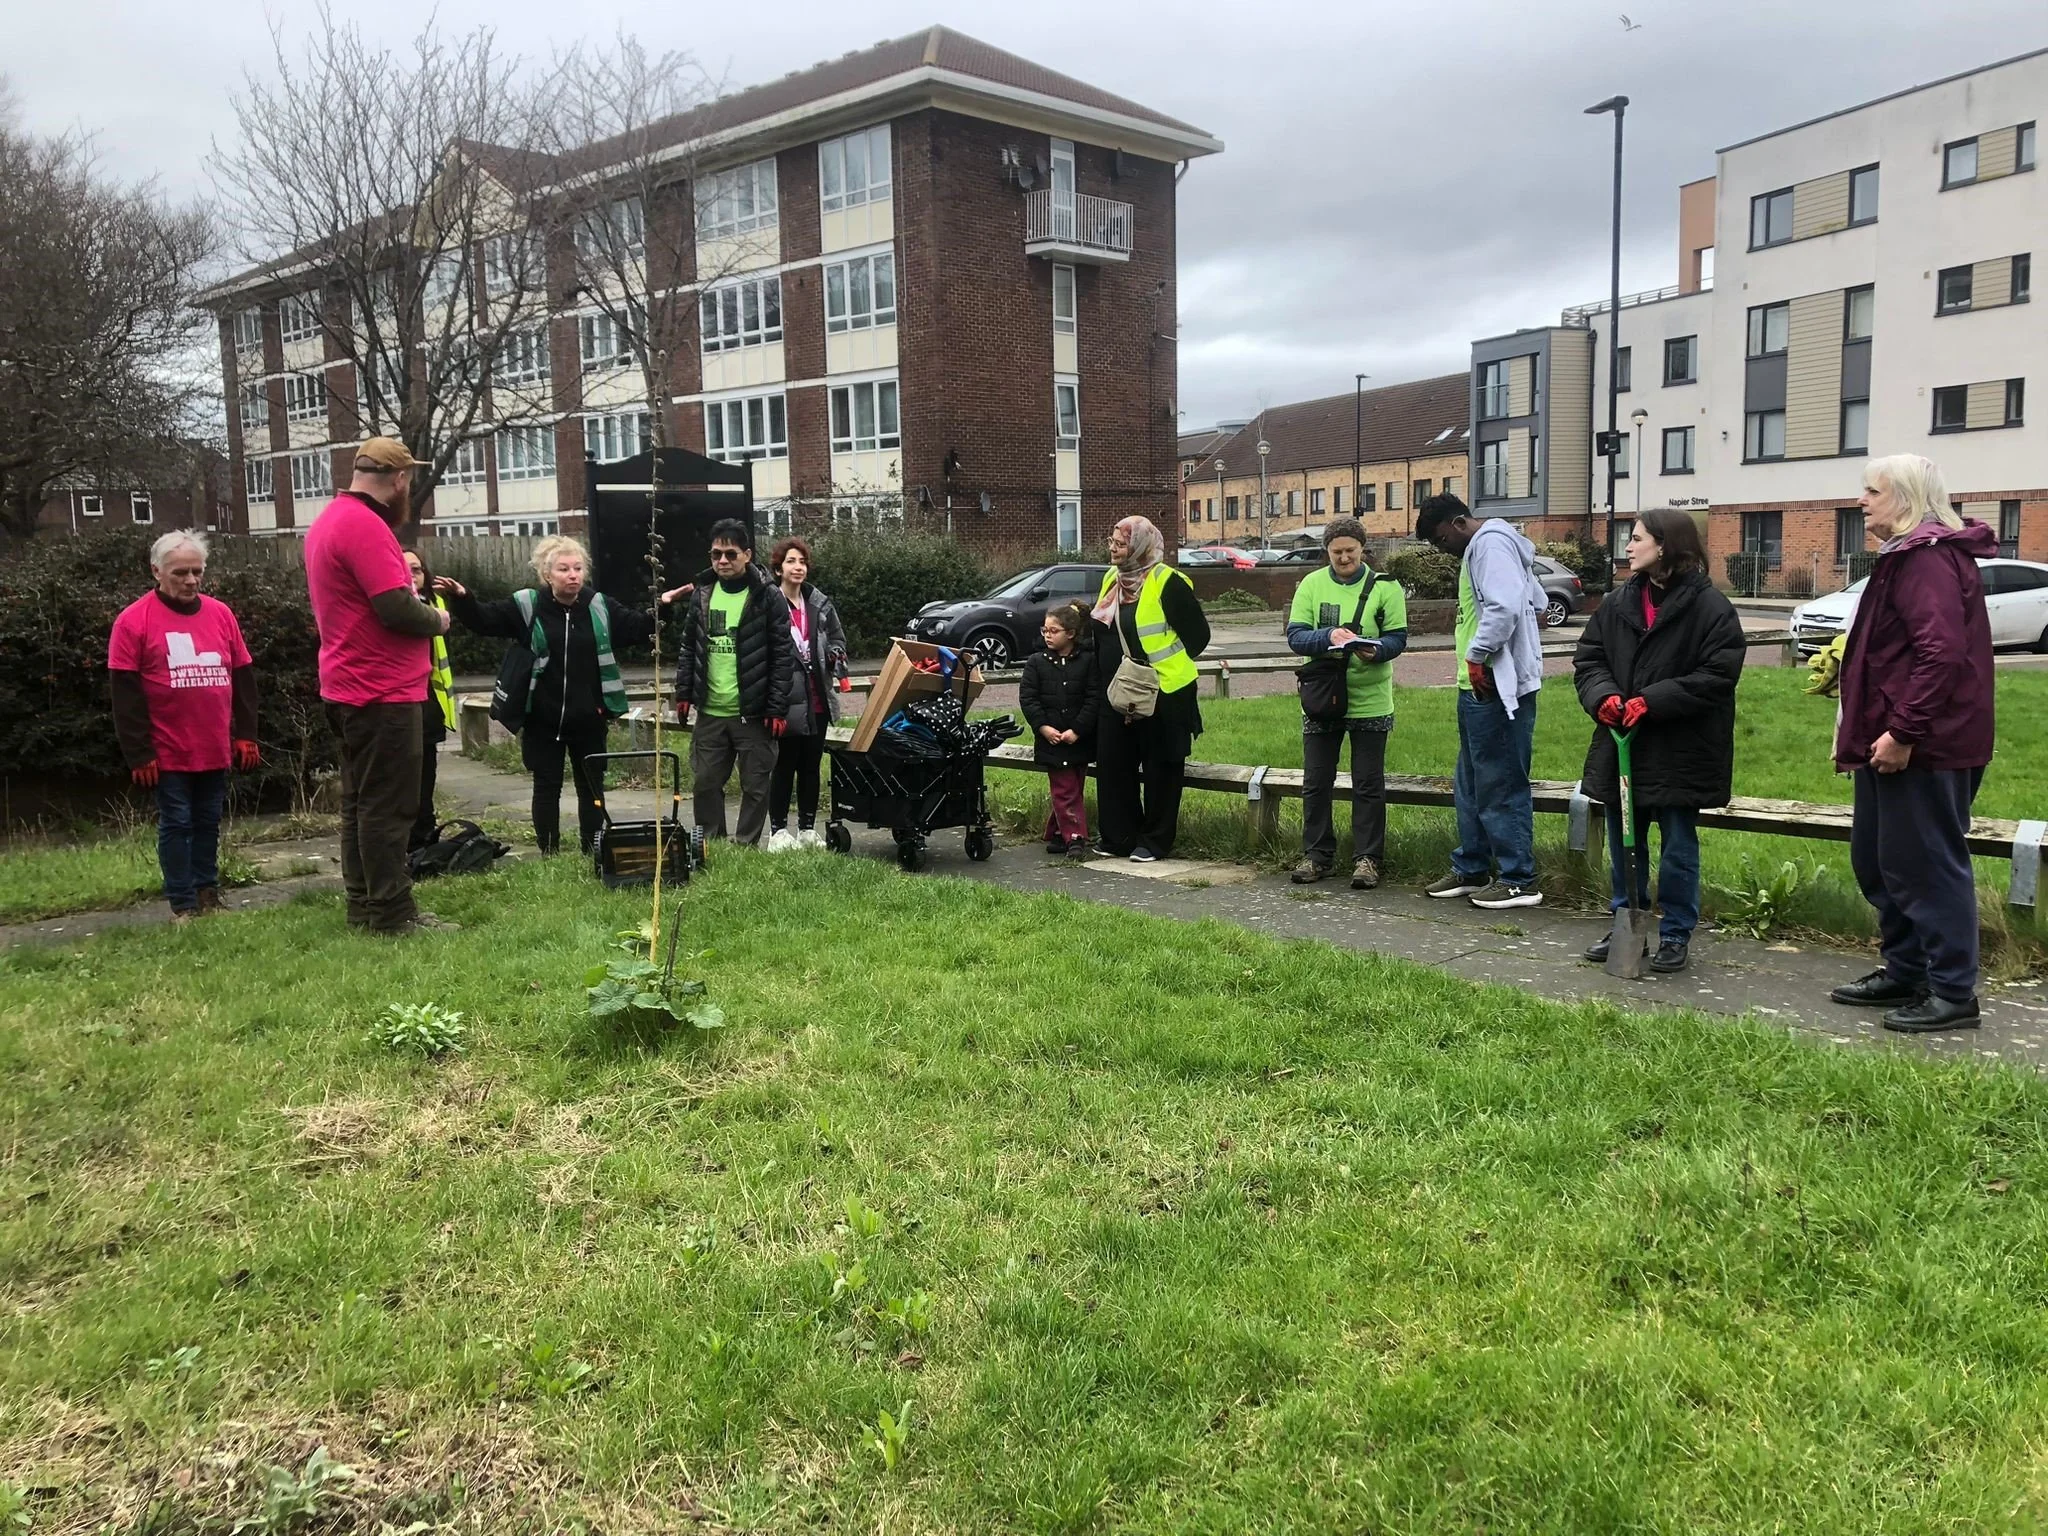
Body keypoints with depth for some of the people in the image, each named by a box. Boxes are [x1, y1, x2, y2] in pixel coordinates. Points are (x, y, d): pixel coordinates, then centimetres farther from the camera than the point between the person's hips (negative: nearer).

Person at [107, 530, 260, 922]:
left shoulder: (221, 615, 6)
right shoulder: (134, 621, -7)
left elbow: (243, 679, 10)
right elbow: (125, 695, -8)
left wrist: (246, 735, 6)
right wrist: (138, 754, -11)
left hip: (216, 750, 4)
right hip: (168, 753, -4)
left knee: (208, 823, 12)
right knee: (175, 825, 3)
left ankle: (208, 894, 23)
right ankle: (183, 905, 9)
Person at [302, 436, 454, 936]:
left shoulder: (329, 520, 15)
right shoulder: (366, 526, -17)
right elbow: (398, 609, -23)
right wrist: (437, 619, -4)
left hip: (349, 689, 10)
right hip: (383, 692, -10)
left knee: (361, 802, 14)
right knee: (389, 806, -6)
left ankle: (364, 905, 21)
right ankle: (393, 912, -1)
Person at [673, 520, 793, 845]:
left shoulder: (769, 596, -7)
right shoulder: (702, 594, 6)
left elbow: (783, 657, -8)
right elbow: (688, 648, 14)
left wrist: (777, 709, -11)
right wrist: (683, 693, 7)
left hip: (753, 714, -4)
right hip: (710, 712, 4)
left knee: (755, 787, 5)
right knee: (706, 783, 11)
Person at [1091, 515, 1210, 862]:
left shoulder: (1166, 582, -14)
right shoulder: (1111, 579, 10)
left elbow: (1197, 634, -10)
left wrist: (1167, 666, -4)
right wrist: (1101, 679, 17)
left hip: (1161, 693, -8)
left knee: (1159, 769, 3)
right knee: (1113, 765, 10)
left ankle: (1155, 842, 12)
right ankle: (1119, 837, 21)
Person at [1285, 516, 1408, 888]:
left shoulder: (1384, 586, -1)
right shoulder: (1311, 585, 2)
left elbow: (1397, 638, -5)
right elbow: (1295, 636, -6)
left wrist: (1375, 650, -27)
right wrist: (1329, 636, -24)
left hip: (1370, 701, -2)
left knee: (1368, 784, 3)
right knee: (1316, 781, 7)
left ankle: (1367, 858, 13)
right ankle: (1317, 854, 19)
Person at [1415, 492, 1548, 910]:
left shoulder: (1491, 543, -12)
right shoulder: (1481, 548, 20)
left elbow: (1504, 606, -27)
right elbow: (1538, 603, 26)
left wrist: (1477, 655, -19)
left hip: (1496, 687, -11)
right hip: (1480, 687, 11)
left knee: (1501, 786, -6)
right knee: (1471, 785, 16)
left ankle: (1519, 881, 1)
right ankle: (1471, 870, 25)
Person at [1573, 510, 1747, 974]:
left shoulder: (1710, 607, -11)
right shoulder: (1618, 602, 7)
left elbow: (1718, 675, -16)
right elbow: (1588, 657, 8)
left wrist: (1653, 701, -22)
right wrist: (1602, 695, -12)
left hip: (1680, 756, -5)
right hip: (1622, 747, 6)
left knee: (1678, 849, 6)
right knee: (1624, 846, 15)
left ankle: (1675, 936, 18)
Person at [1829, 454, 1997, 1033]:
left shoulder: (1928, 558, -17)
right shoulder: (1909, 555, 18)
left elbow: (1942, 653, -27)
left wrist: (1903, 732, -26)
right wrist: (1864, 733, 21)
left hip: (1923, 746, -11)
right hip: (1897, 741, 11)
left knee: (1927, 866, -3)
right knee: (1876, 860, 17)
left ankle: (1953, 993, 6)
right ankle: (1904, 971, 28)